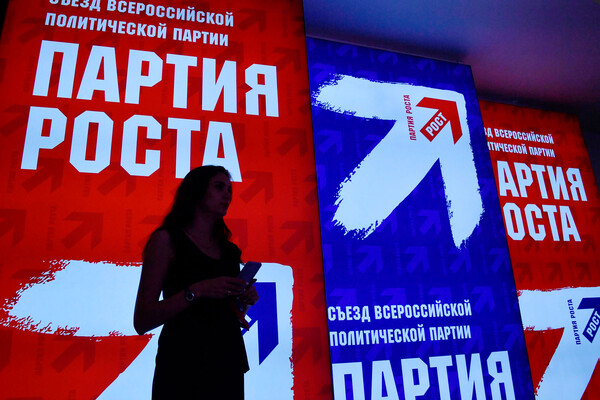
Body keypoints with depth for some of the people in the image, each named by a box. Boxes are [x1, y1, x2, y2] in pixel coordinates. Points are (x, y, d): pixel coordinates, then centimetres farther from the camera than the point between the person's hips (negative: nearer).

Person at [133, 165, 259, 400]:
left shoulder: (229, 249, 10)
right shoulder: (166, 239, -5)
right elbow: (142, 322, -11)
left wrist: (244, 300, -1)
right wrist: (196, 291, -23)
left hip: (228, 364, 5)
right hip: (183, 366, -5)